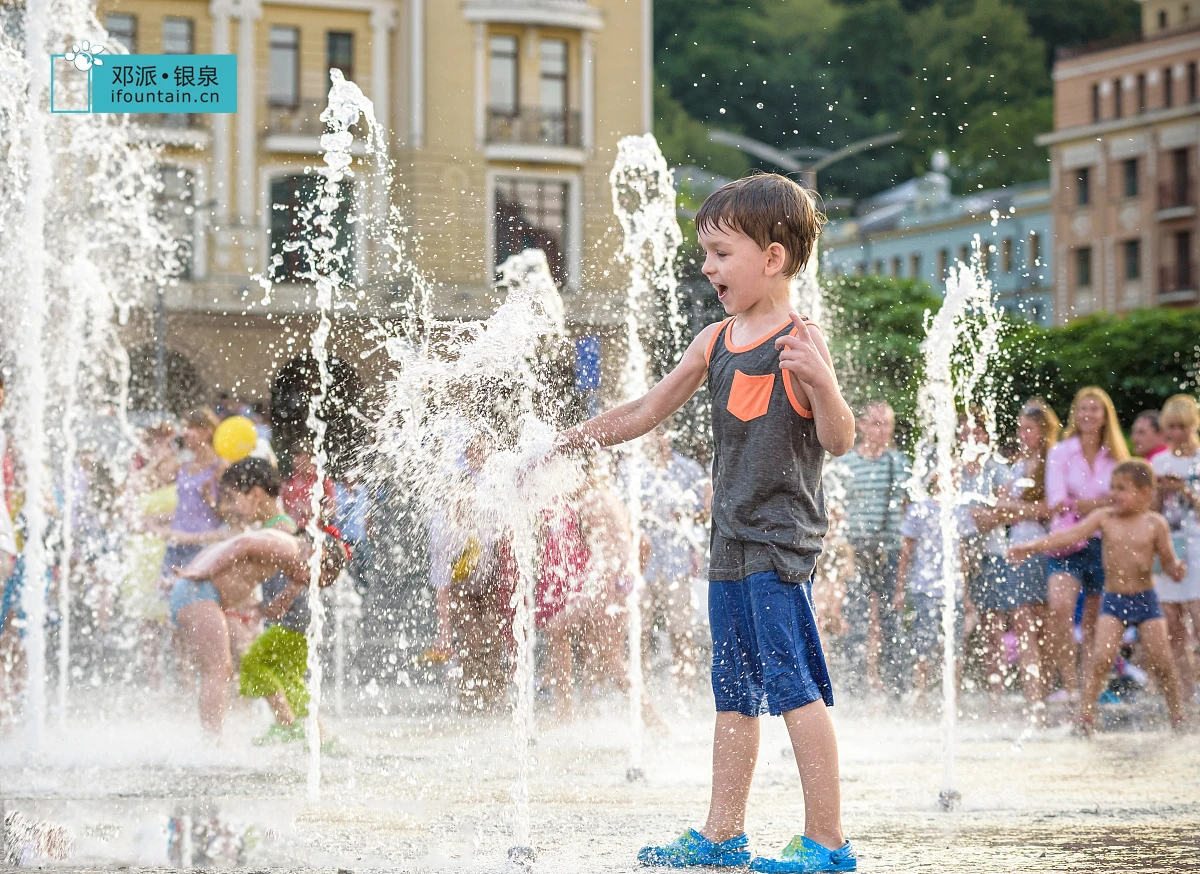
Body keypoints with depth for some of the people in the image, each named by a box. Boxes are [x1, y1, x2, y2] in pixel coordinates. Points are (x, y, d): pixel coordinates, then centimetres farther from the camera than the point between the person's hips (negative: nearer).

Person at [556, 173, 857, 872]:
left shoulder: (802, 342, -10)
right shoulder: (716, 342, 12)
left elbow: (839, 441, -14)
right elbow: (646, 412, 20)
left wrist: (821, 382, -32)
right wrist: (564, 444, 20)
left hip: (782, 543, -8)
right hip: (732, 544, 8)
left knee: (794, 684, -10)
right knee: (735, 690, 13)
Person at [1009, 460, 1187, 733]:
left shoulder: (1155, 524, -4)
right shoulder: (1104, 518, -1)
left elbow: (1169, 561, 2)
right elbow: (1070, 536, -7)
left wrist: (1177, 570, -22)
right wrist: (1032, 547, -16)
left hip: (1145, 599, -1)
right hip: (1113, 599, 1)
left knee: (1161, 660, -2)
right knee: (1101, 657, -14)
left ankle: (1177, 716, 15)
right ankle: (1086, 714, -9)